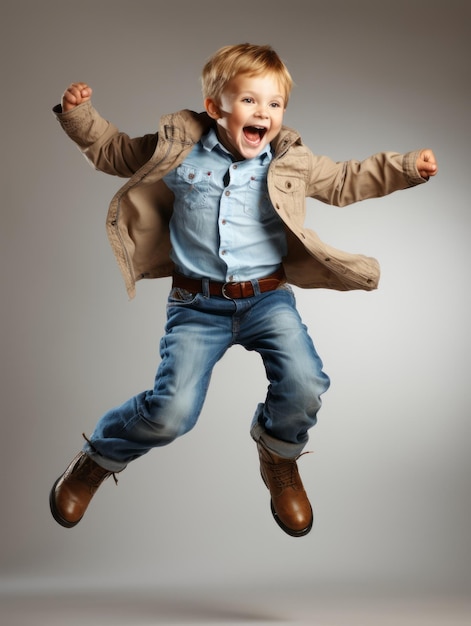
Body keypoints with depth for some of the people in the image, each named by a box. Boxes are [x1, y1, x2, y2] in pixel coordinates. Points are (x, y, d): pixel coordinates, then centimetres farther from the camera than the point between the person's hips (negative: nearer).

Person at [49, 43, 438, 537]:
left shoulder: (292, 162, 5)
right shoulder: (177, 151, 1)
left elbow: (346, 181, 18)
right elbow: (113, 152, 15)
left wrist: (407, 167, 9)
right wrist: (78, 114, 1)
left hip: (268, 298, 2)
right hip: (198, 305, -2)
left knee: (304, 388, -19)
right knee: (172, 412, -13)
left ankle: (279, 455, 19)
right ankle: (99, 457, 20)